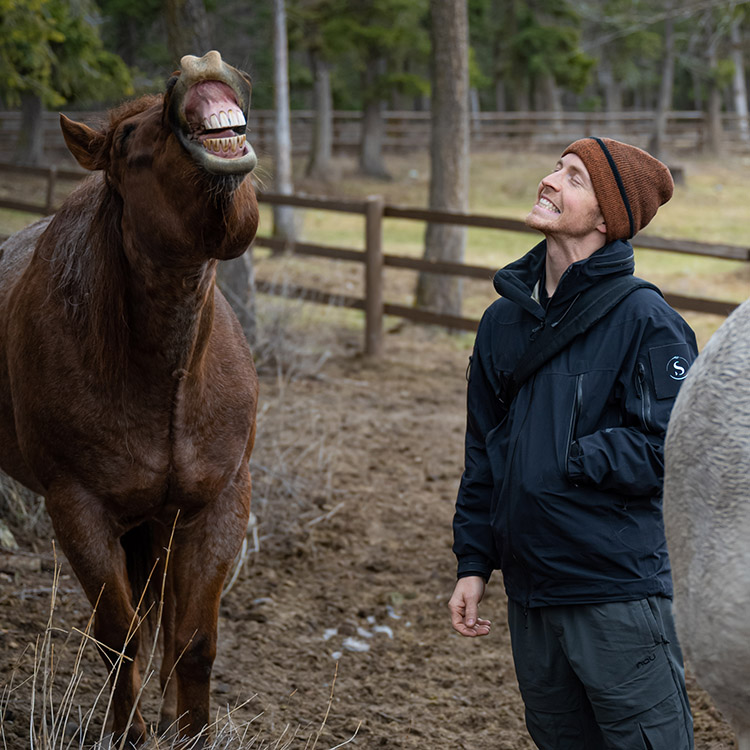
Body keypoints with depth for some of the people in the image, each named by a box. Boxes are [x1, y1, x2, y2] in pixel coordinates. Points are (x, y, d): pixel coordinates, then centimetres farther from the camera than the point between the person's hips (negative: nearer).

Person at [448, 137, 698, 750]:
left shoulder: (644, 319, -11)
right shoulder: (504, 319, 9)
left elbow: (668, 451, -17)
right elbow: (483, 451, 15)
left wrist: (564, 460, -14)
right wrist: (473, 564, 11)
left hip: (619, 597, -6)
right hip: (530, 595, 6)